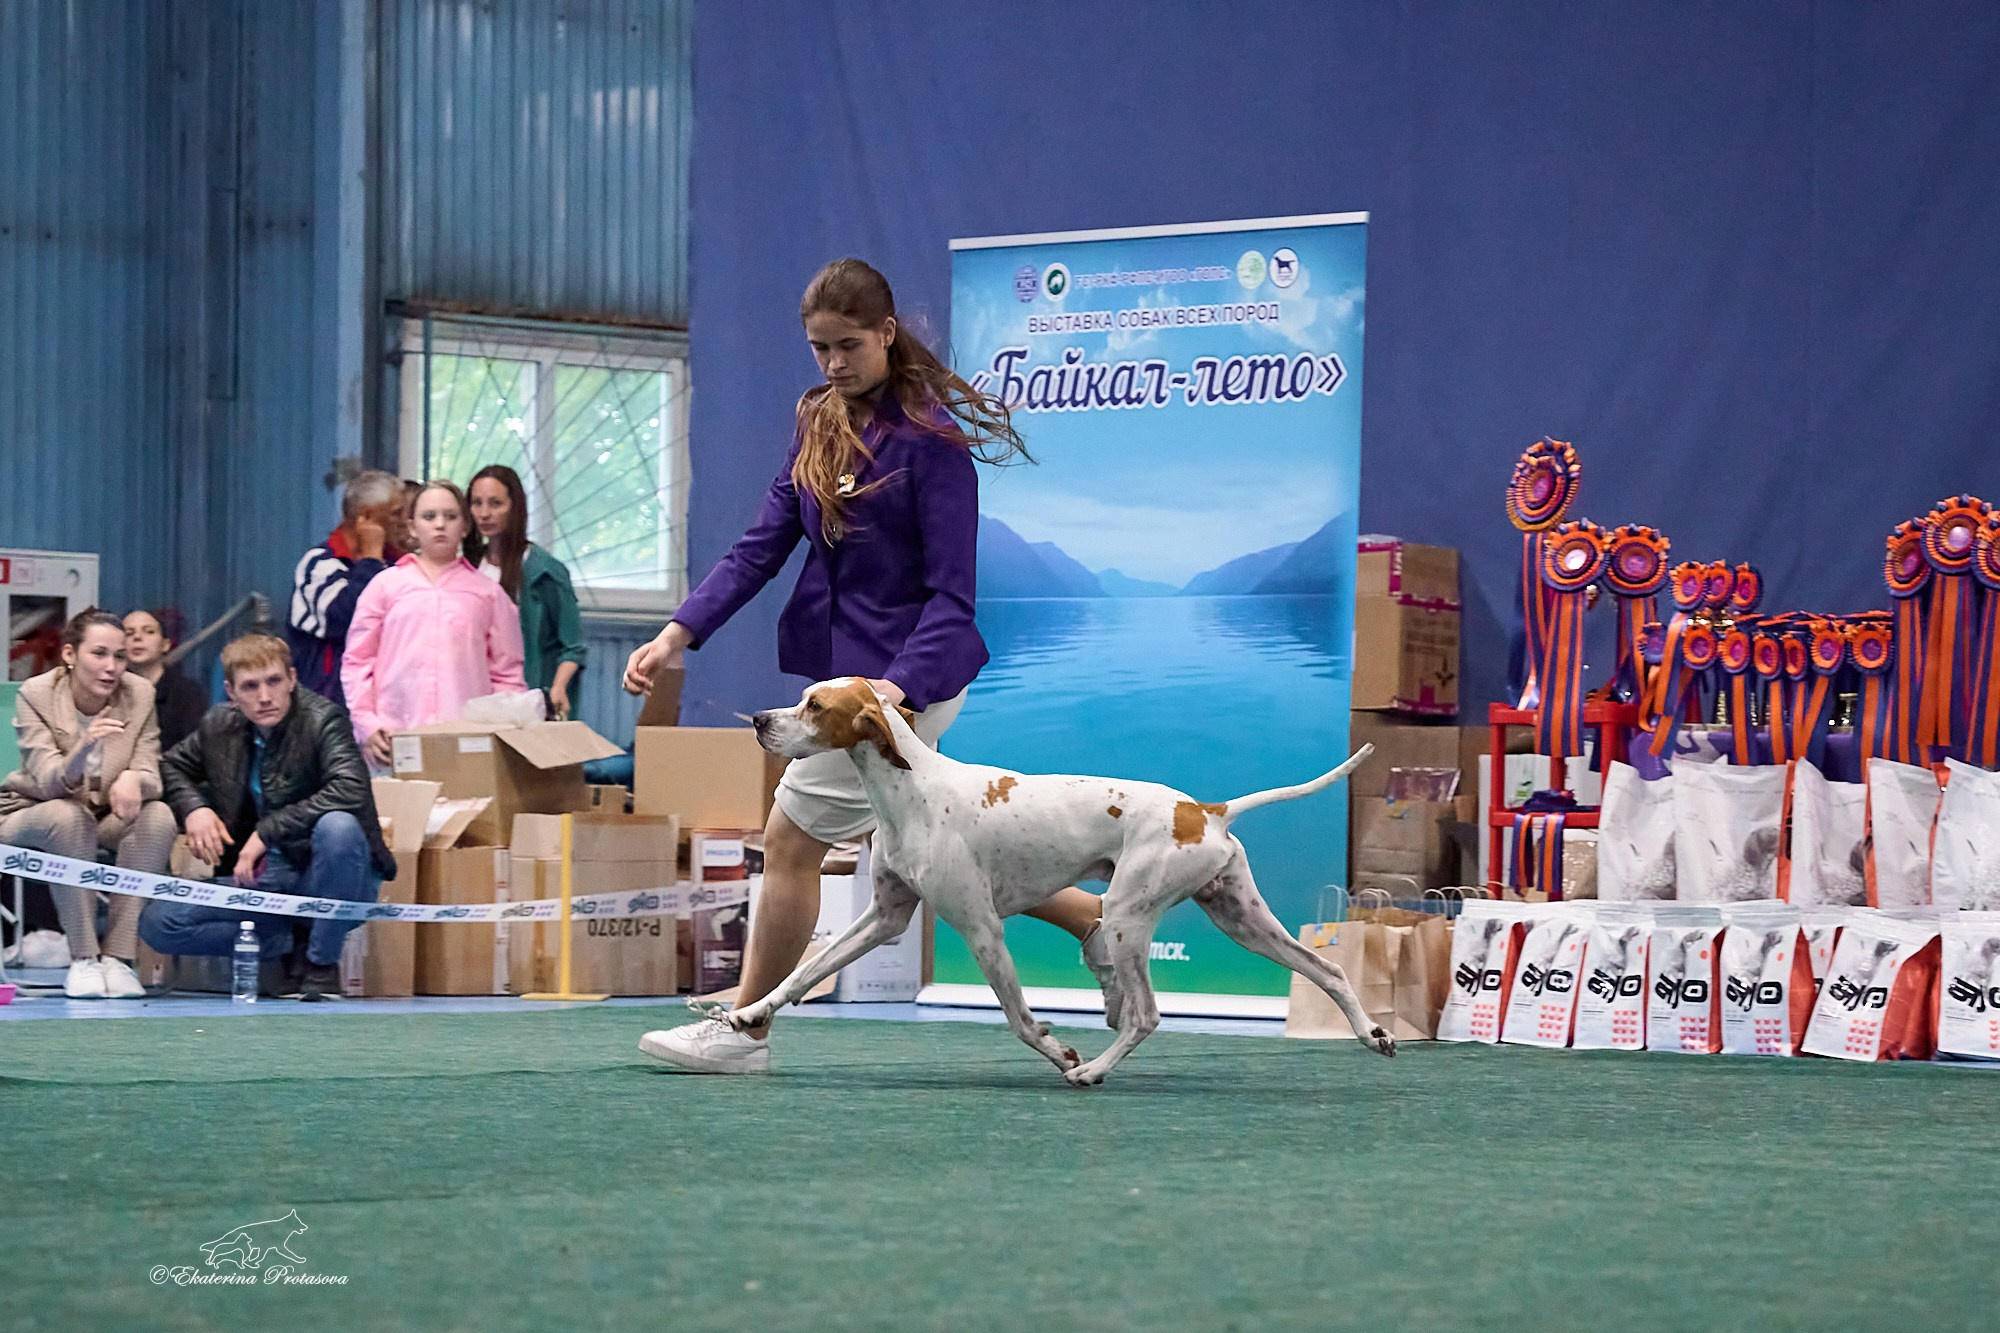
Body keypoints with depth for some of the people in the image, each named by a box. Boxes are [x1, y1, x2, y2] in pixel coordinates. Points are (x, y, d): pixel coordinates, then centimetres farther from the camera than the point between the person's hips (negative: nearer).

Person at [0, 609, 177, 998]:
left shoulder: (140, 694, -9)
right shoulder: (36, 695, -17)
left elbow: (151, 778, -12)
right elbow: (48, 783, -27)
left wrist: (133, 779, -39)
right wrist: (83, 748, -49)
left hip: (109, 818, 3)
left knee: (159, 817, -27)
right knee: (68, 816, -37)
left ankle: (118, 957, -27)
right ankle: (83, 960, -31)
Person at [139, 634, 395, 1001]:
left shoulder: (324, 719, -14)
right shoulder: (219, 725, 3)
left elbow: (352, 790, -30)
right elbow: (173, 766, 22)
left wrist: (268, 831, -28)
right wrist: (193, 807, -1)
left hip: (322, 877, -4)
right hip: (257, 880, 5)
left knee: (338, 826, -39)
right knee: (157, 923, -13)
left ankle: (322, 962, -18)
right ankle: (289, 942, -1)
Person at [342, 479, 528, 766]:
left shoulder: (487, 593, 15)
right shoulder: (386, 586, 14)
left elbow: (507, 674, 15)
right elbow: (357, 662, 12)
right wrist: (366, 725, 1)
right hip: (395, 740, 0)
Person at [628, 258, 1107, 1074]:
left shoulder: (930, 439, -15)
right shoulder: (820, 423, 8)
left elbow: (951, 593, -17)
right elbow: (763, 544, 5)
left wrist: (900, 685, -31)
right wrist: (681, 633, -7)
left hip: (909, 670, -9)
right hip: (842, 662, 9)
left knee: (792, 840, -3)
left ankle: (744, 1031, 9)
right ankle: (1093, 917, 26)